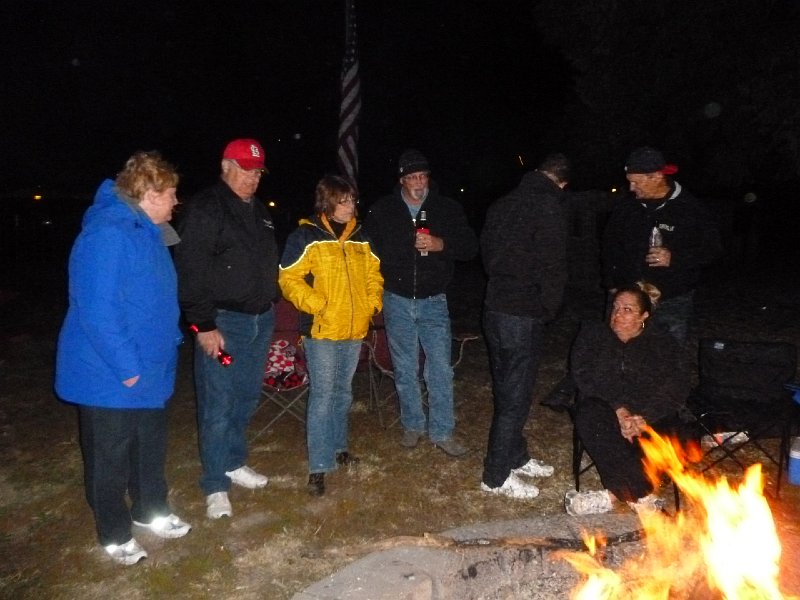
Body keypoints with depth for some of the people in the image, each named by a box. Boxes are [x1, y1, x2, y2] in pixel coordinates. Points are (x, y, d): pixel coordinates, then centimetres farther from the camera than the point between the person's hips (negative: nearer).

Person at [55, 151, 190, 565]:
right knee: (110, 459, 9)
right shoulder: (106, 235, -24)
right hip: (110, 378, -9)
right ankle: (114, 535, 27)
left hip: (150, 372, 9)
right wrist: (127, 367, -24)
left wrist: (170, 343, 16)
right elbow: (97, 311, -28)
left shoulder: (147, 232, 8)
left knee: (150, 447, 22)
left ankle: (151, 510, 41)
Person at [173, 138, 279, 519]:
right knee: (217, 405, -3)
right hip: (223, 322, -8)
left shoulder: (259, 211, 16)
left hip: (260, 320, 8)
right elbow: (190, 271, -16)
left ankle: (234, 463, 33)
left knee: (247, 398, 16)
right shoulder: (205, 209, -10)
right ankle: (215, 486, 10)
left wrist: (268, 310, 17)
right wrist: (204, 325, -19)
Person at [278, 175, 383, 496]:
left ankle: (337, 446, 36)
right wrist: (317, 305, -20)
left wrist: (372, 303, 2)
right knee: (322, 396, -4)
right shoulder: (306, 237, -7)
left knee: (343, 392, 19)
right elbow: (289, 279, -11)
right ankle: (318, 466, 4)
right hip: (322, 331, -6)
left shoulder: (360, 238, 10)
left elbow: (374, 274, 17)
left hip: (355, 330, 6)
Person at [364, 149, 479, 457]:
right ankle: (413, 425, 26)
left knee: (441, 368, -1)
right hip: (397, 301, 1)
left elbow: (470, 247, -1)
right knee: (405, 368, 11)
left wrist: (441, 244, -20)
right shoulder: (382, 210, 0)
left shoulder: (448, 208, -1)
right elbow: (368, 248, 11)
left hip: (433, 301, -1)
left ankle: (442, 431, 12)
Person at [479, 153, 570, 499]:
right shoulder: (549, 207, -15)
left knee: (506, 389, 19)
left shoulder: (502, 205, 10)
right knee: (515, 397, 2)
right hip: (523, 315, -8)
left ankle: (516, 457, 34)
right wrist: (549, 309, -2)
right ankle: (496, 477, 11)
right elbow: (553, 267, -17)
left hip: (494, 308, 8)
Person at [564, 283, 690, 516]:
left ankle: (613, 494, -26)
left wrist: (643, 418, -21)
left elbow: (677, 388, -4)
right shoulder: (592, 335, 11)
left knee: (663, 434, -34)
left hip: (652, 415, 0)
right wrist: (619, 409, -20)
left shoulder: (664, 343, 9)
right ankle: (642, 496, -31)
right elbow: (585, 376, -5)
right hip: (606, 407, 0)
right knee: (589, 416, -35)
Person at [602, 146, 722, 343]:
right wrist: (611, 283, 12)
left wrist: (674, 258, -20)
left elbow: (712, 249, -5)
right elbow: (610, 245, 18)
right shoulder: (626, 209, 5)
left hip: (673, 304, -3)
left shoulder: (690, 209, -7)